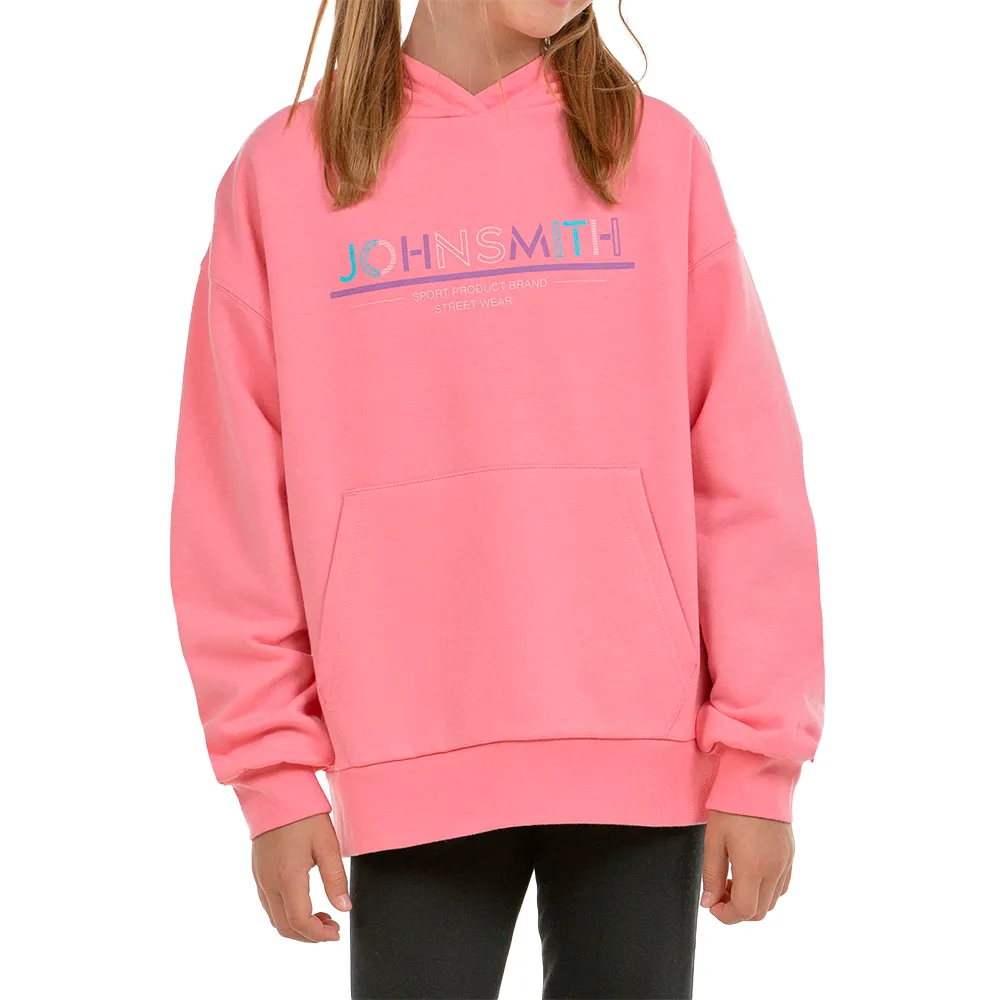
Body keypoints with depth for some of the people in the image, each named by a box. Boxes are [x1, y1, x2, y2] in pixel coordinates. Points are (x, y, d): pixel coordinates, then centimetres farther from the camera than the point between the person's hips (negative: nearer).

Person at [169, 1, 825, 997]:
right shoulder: (284, 173, 3)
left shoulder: (658, 151, 4)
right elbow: (238, 500, 2)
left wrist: (760, 759, -4)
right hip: (410, 767, 0)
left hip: (643, 752, 1)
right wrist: (276, 774, -1)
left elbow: (747, 476, 0)